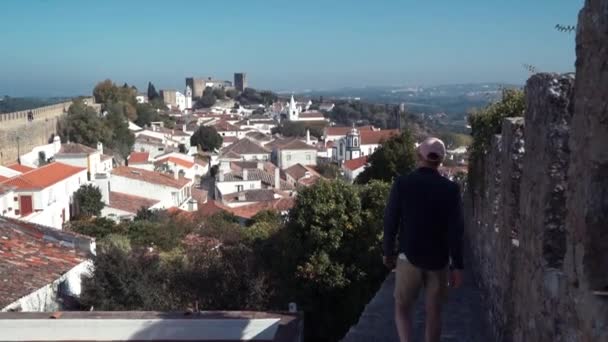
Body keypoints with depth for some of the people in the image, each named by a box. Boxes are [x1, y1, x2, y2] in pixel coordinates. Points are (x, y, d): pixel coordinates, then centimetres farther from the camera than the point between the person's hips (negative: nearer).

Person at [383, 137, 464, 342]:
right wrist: (457, 266, -1)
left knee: (402, 308, 14)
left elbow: (390, 221, -5)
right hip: (439, 260, 1)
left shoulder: (402, 183, -9)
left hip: (409, 257, -1)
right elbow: (455, 231, -8)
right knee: (433, 313, 14)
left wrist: (388, 252, 9)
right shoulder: (450, 189, -8)